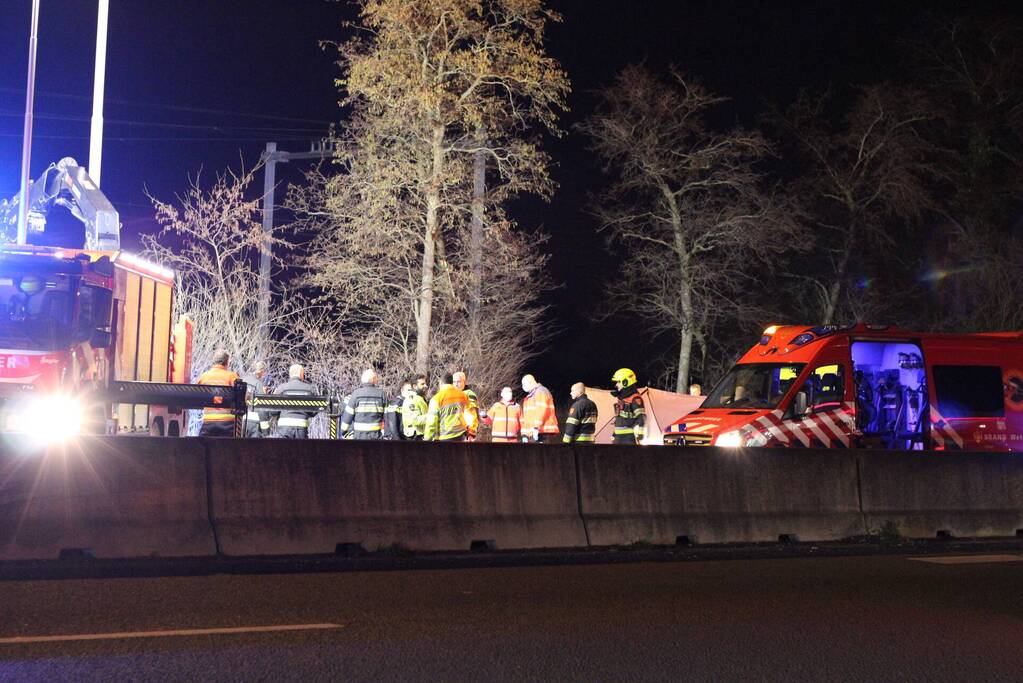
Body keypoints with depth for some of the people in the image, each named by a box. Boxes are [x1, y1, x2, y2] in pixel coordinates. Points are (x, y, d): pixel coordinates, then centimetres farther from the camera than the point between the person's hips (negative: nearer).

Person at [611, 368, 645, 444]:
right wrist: (615, 433, 25)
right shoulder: (621, 398, 17)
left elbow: (641, 418, -18)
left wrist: (639, 435, -22)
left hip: (630, 436, -9)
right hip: (619, 437, 10)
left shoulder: (635, 399, -12)